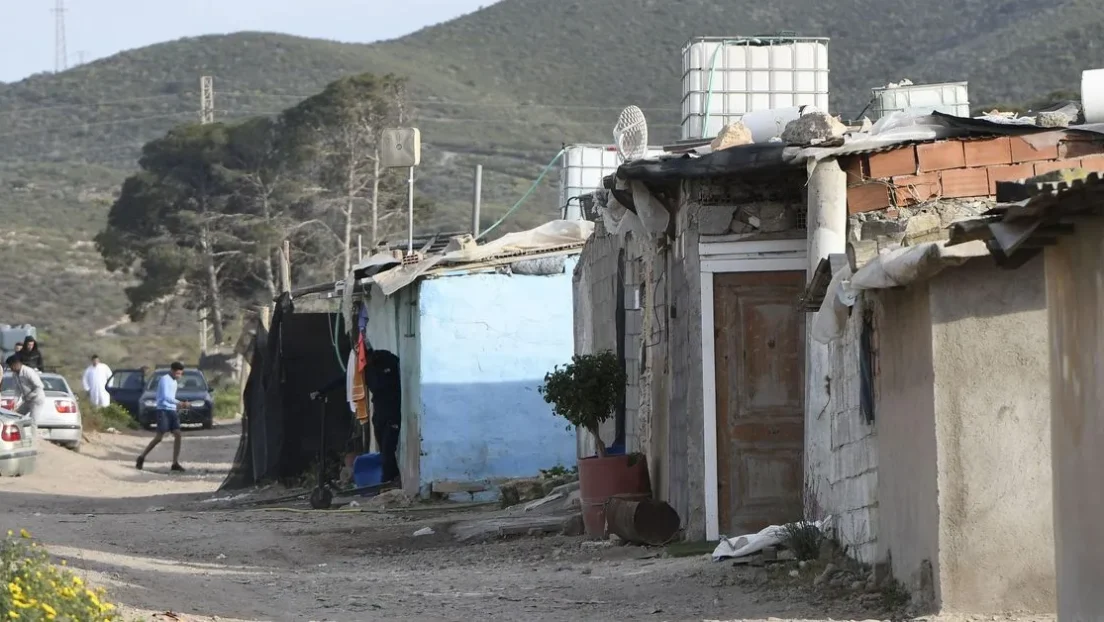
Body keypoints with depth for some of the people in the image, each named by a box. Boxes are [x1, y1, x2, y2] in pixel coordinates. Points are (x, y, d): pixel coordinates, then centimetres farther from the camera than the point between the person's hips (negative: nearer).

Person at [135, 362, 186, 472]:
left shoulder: (174, 382, 18)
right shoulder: (165, 379, -10)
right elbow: (166, 396, -22)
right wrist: (178, 403, -30)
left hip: (172, 411, 8)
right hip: (163, 410, -8)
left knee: (177, 435, -4)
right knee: (159, 437, -10)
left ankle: (175, 463, -4)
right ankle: (142, 458, 4)